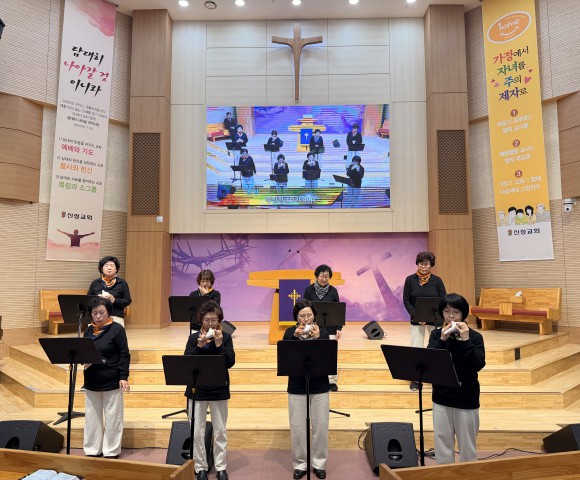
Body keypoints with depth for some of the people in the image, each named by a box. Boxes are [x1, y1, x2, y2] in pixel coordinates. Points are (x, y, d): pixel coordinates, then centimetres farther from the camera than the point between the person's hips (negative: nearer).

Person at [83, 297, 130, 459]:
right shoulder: (88, 331, 7)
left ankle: (111, 451, 20)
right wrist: (84, 361, -7)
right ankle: (93, 450, 29)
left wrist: (124, 377, -16)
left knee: (112, 418, 6)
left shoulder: (117, 329, -8)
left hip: (112, 381, -5)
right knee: (92, 417, 14)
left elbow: (124, 355, -9)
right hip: (91, 381, 5)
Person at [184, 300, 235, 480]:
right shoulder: (193, 338, 0)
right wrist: (199, 346, -20)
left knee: (220, 431, 8)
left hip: (219, 390, -1)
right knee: (197, 431, 7)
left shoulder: (225, 337, -2)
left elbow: (230, 362, -11)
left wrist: (219, 344, -20)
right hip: (197, 390, 1)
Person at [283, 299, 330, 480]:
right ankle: (300, 464, 24)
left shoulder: (322, 333, -2)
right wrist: (295, 337, -23)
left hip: (319, 387, 0)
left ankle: (319, 463, 26)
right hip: (296, 387, 0)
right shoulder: (290, 332, 0)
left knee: (321, 427, 7)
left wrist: (318, 338, -23)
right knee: (297, 428, 5)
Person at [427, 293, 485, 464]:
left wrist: (465, 340, -24)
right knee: (442, 443, 12)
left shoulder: (475, 337, -7)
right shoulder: (436, 334, -2)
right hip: (441, 397, 2)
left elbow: (478, 365, -18)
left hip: (466, 399, -2)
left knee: (467, 444, 12)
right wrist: (442, 339, -21)